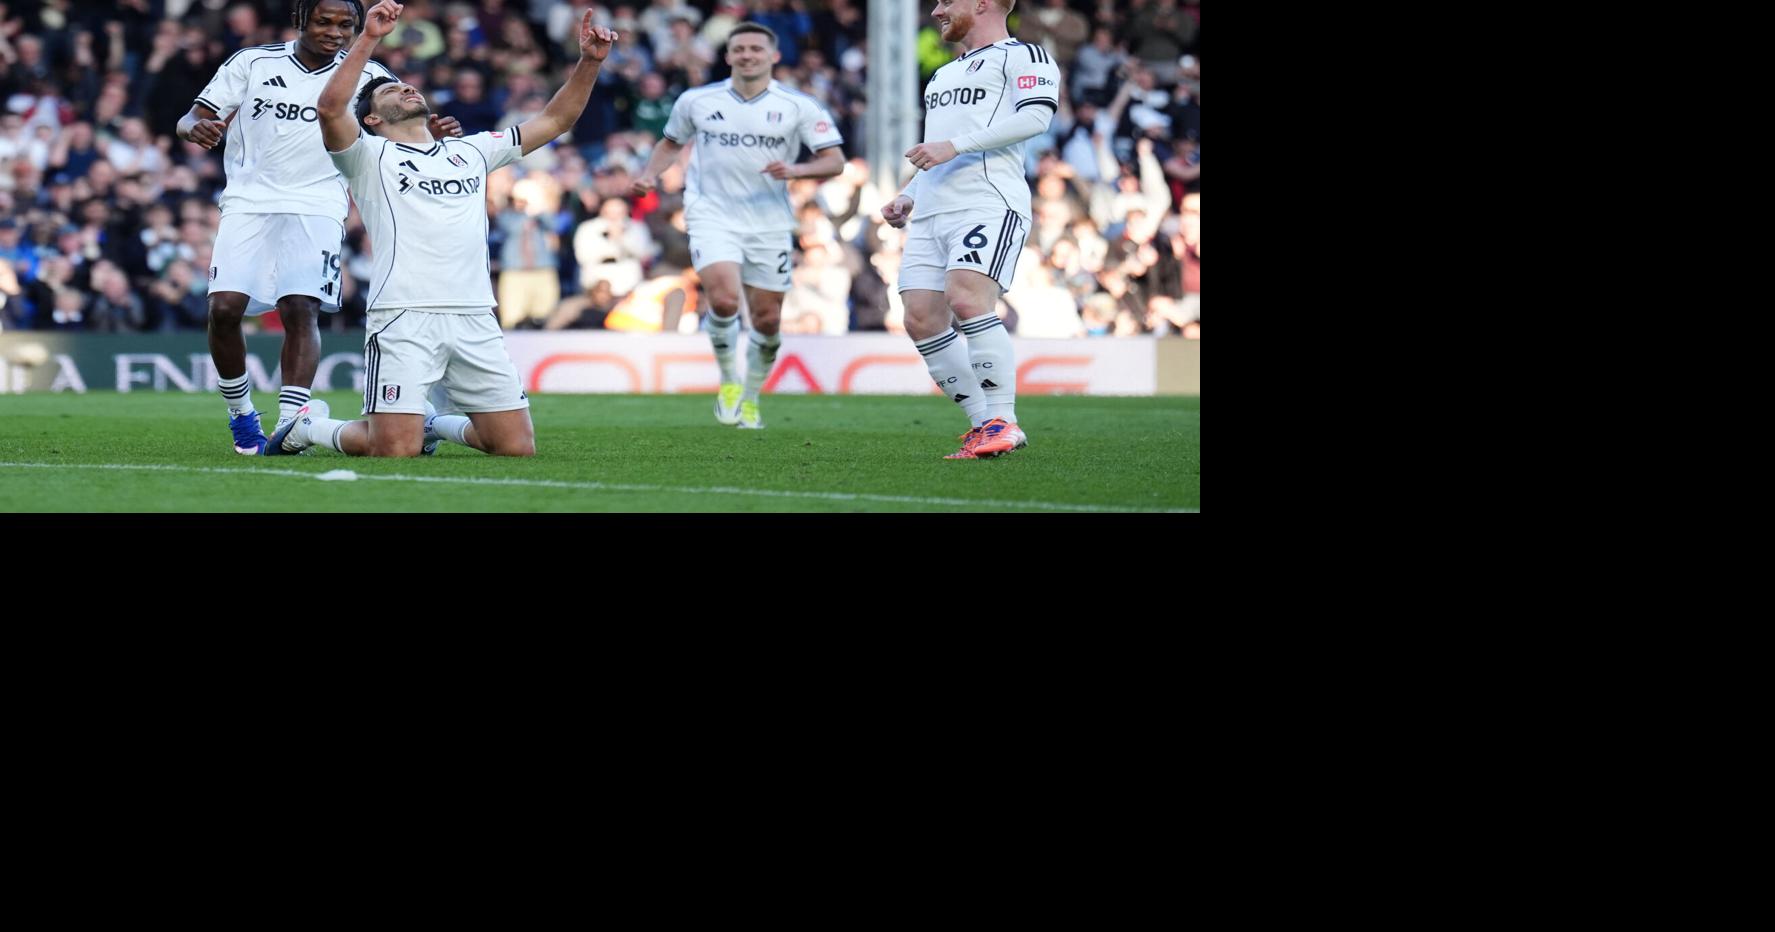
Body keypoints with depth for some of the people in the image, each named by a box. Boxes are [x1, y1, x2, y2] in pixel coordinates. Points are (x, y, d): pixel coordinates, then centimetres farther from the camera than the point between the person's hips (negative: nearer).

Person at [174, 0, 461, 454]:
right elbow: (190, 121, 4)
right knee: (224, 308, -12)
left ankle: (289, 424, -20)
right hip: (248, 202, 1)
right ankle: (240, 413, 9)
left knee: (300, 310, -18)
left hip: (316, 209, -1)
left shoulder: (366, 76, 3)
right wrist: (196, 127, -20)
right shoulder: (253, 63, 2)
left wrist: (430, 136, -21)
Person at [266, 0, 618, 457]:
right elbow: (331, 107, -13)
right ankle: (310, 425, 15)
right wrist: (368, 39, -17)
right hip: (404, 315, -5)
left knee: (517, 446, -1)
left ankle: (432, 423, 27)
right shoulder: (371, 156, 7)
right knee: (395, 451, -15)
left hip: (475, 320, 5)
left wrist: (589, 62, 13)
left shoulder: (470, 152, 23)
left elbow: (554, 119, 26)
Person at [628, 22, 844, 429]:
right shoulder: (696, 101, 3)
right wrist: (649, 175, 2)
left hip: (769, 223, 1)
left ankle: (750, 399, 27)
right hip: (712, 216, -1)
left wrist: (796, 170, -22)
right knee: (723, 299, -23)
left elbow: (834, 161, -3)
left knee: (767, 318, 4)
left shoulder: (799, 106, -2)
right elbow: (671, 142, 21)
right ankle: (729, 379, 2)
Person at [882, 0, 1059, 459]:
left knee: (967, 300, -26)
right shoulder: (945, 74, 31)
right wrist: (907, 197, 21)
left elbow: (1035, 116, -14)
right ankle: (983, 425, 3)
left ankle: (1003, 422, -20)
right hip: (932, 214, 9)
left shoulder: (1023, 56, 4)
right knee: (921, 321, -5)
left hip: (989, 203, -9)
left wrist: (955, 145, -18)